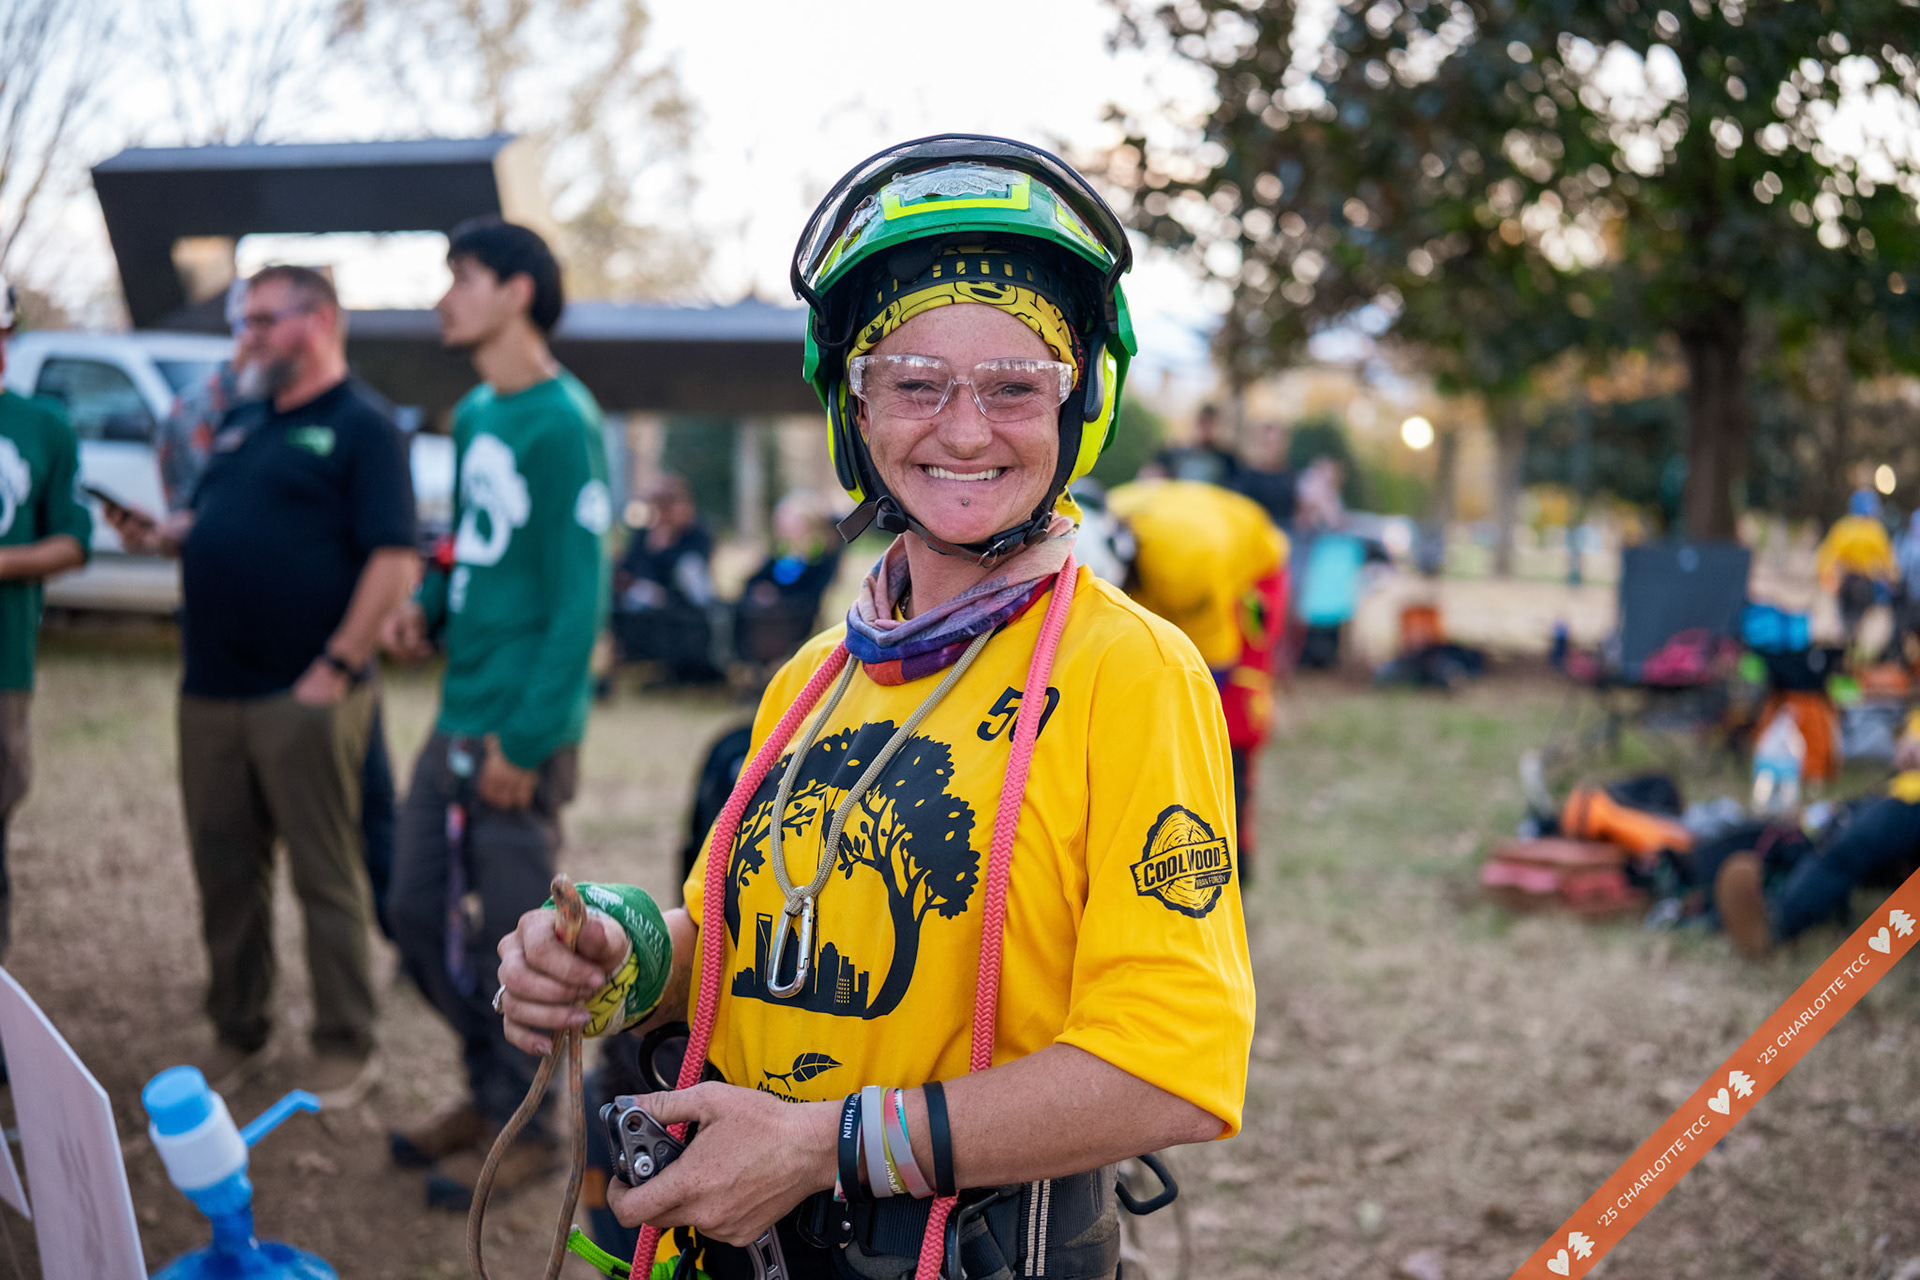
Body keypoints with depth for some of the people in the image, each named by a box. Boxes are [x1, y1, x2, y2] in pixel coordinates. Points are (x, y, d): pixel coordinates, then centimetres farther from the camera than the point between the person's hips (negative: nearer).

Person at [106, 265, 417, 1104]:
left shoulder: (360, 427, -7)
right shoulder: (242, 423, 17)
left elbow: (393, 559, -14)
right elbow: (207, 524, 25)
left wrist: (336, 666, -18)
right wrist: (158, 535, 2)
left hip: (302, 696, -7)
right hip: (212, 689, 7)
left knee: (327, 878, 0)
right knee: (225, 875, 13)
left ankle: (345, 1050, 11)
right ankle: (236, 1035, 25)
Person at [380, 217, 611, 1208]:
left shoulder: (563, 425, -14)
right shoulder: (475, 415, 13)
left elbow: (578, 598, -17)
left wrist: (526, 738, -19)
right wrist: (427, 608, 3)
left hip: (521, 732, -9)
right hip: (456, 717, 9)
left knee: (510, 940, 1)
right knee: (418, 911, 16)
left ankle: (532, 1125, 19)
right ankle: (491, 1088, 33)